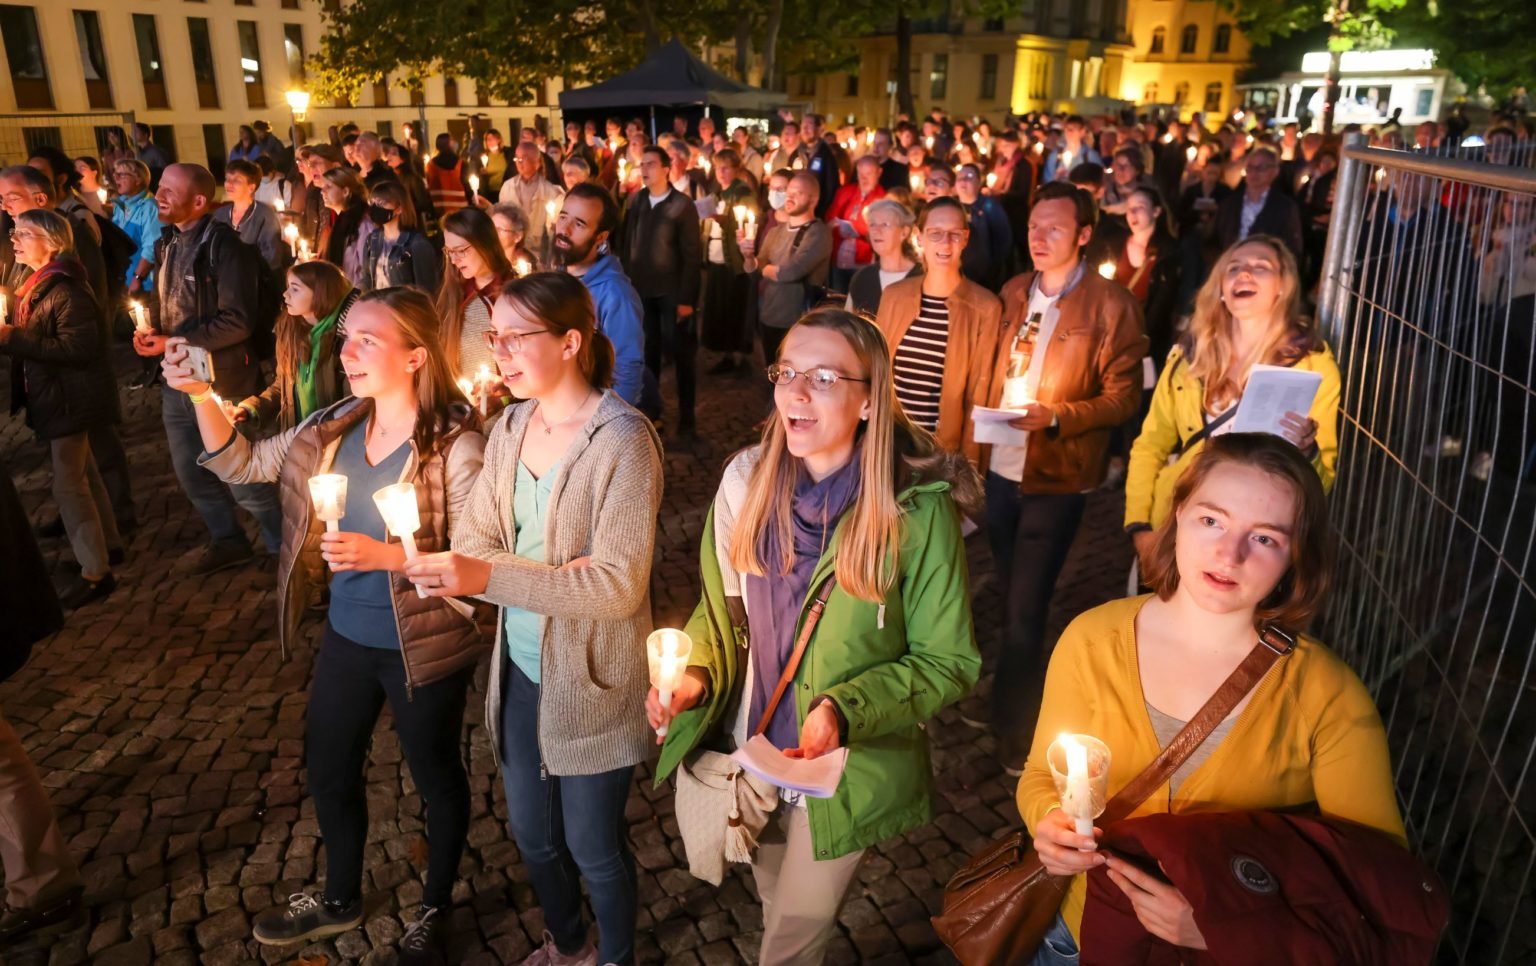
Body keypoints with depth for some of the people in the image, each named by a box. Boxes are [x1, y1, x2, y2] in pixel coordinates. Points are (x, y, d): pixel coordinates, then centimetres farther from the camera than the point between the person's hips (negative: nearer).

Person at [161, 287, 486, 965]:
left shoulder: (456, 444, -22)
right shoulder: (334, 427, -3)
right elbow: (242, 464, 5)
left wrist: (384, 554, -32)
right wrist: (201, 396, -9)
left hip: (422, 647, -7)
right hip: (346, 637, 7)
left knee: (435, 777, 16)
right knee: (328, 769, 24)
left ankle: (435, 908, 41)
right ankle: (339, 898, 50)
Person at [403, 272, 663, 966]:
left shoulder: (623, 440, -22)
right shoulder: (511, 427, 0)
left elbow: (620, 584, -26)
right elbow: (476, 536, 3)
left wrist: (490, 578, -31)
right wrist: (445, 566, -20)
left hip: (590, 679, -6)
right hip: (519, 668, 7)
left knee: (594, 846, 14)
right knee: (531, 832, 25)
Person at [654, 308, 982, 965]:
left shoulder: (918, 509, -23)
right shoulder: (747, 480, -11)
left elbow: (948, 662, -16)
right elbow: (721, 608, 2)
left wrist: (845, 710, -29)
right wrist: (695, 674, -17)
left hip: (846, 770, -4)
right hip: (750, 751, 4)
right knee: (776, 903, 30)